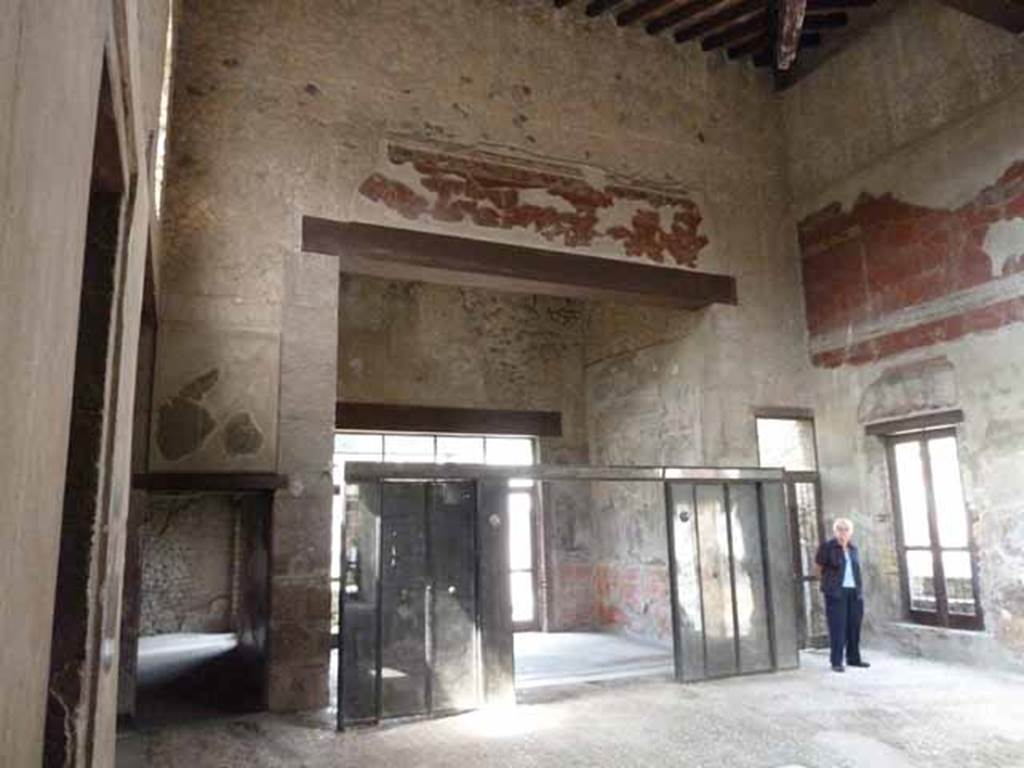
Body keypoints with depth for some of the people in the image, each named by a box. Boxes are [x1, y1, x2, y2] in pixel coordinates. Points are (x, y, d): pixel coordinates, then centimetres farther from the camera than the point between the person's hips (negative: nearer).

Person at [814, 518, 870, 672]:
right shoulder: (827, 547, -3)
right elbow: (820, 569, 2)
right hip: (836, 592, -5)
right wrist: (830, 583, 3)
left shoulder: (853, 549, 13)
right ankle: (836, 661, -1)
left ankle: (853, 658, 20)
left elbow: (856, 571, 18)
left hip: (854, 591, 5)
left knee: (854, 626, 7)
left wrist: (860, 590, 13)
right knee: (838, 626, -5)